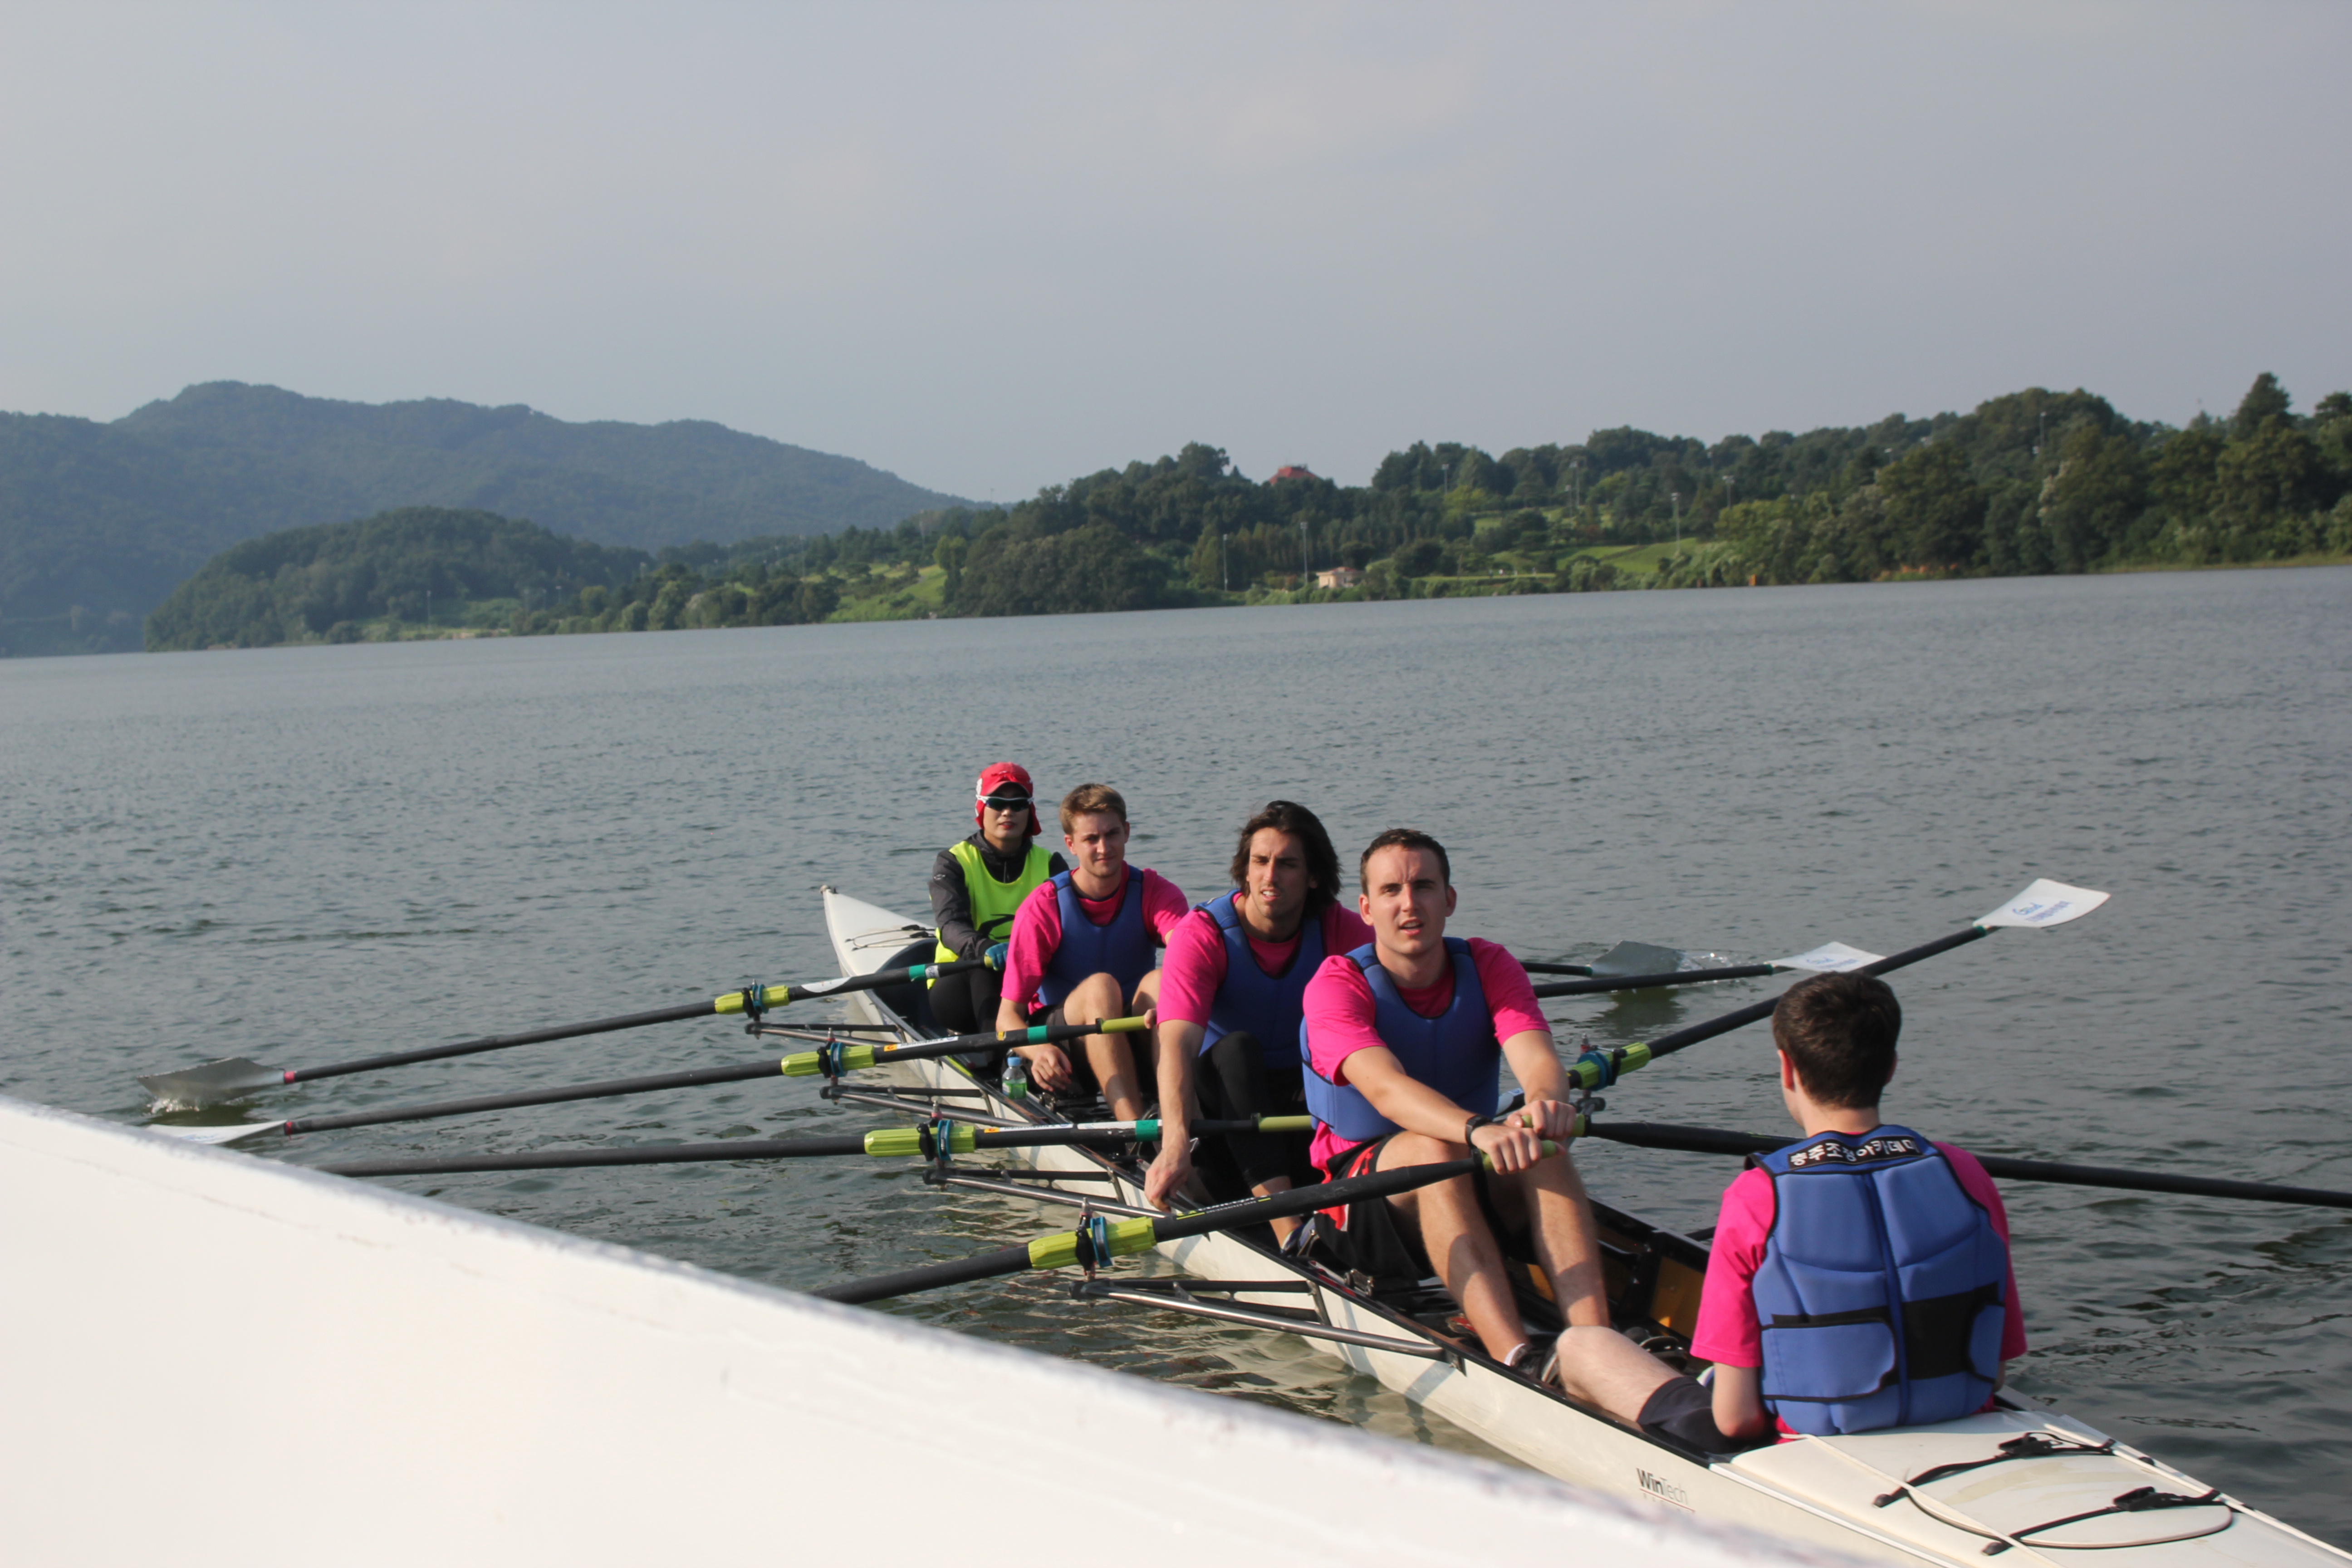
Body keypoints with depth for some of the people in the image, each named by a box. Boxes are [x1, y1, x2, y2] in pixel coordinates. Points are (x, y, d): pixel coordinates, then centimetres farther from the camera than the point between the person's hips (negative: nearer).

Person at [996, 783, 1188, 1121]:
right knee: (1099, 986, -32)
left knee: (1158, 980, -28)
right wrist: (1039, 1051, -38)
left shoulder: (1156, 893, -4)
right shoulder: (1042, 908, -10)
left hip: (1134, 1043, 2)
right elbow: (1008, 1015, -14)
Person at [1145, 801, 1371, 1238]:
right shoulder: (1201, 934, -16)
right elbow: (1177, 1043, -31)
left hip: (1301, 1094, 3)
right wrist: (1176, 1143, -48)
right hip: (1222, 1094, -3)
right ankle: (1289, 1233, -47)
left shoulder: (1338, 930, -5)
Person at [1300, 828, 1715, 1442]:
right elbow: (1384, 1087, -31)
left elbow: (1537, 1057, -20)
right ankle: (1520, 1362, -52)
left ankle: (1591, 1350, -48)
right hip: (1363, 1191, -3)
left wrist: (1545, 1102, -45)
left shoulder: (1490, 968, -1)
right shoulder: (1337, 984, -12)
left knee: (1540, 1144, -28)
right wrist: (1478, 1130, -51)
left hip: (1476, 1189, 3)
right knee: (1432, 1148, -35)